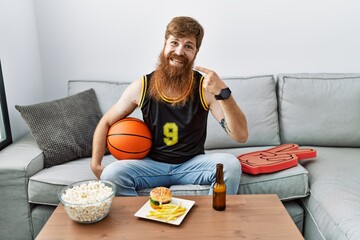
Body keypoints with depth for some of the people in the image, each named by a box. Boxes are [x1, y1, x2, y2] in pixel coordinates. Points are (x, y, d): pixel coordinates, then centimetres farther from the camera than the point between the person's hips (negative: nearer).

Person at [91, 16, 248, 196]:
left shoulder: (205, 87, -13)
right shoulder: (141, 87, -11)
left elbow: (241, 136, -19)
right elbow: (106, 122, 3)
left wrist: (222, 92, -32)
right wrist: (95, 165, -8)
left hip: (193, 164, 0)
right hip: (152, 164, 1)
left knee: (231, 164, -27)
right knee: (111, 174, -26)